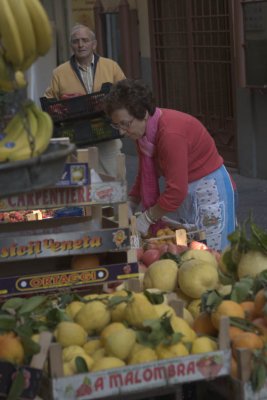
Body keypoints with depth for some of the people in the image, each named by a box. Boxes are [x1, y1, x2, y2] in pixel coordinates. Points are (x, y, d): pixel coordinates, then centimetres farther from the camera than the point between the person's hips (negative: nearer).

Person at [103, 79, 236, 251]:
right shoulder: (142, 130, -2)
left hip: (209, 190, -9)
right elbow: (146, 174, 10)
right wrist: (129, 205, 2)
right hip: (187, 193, 9)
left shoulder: (170, 132, -29)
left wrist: (147, 218, -19)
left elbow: (176, 191, -29)